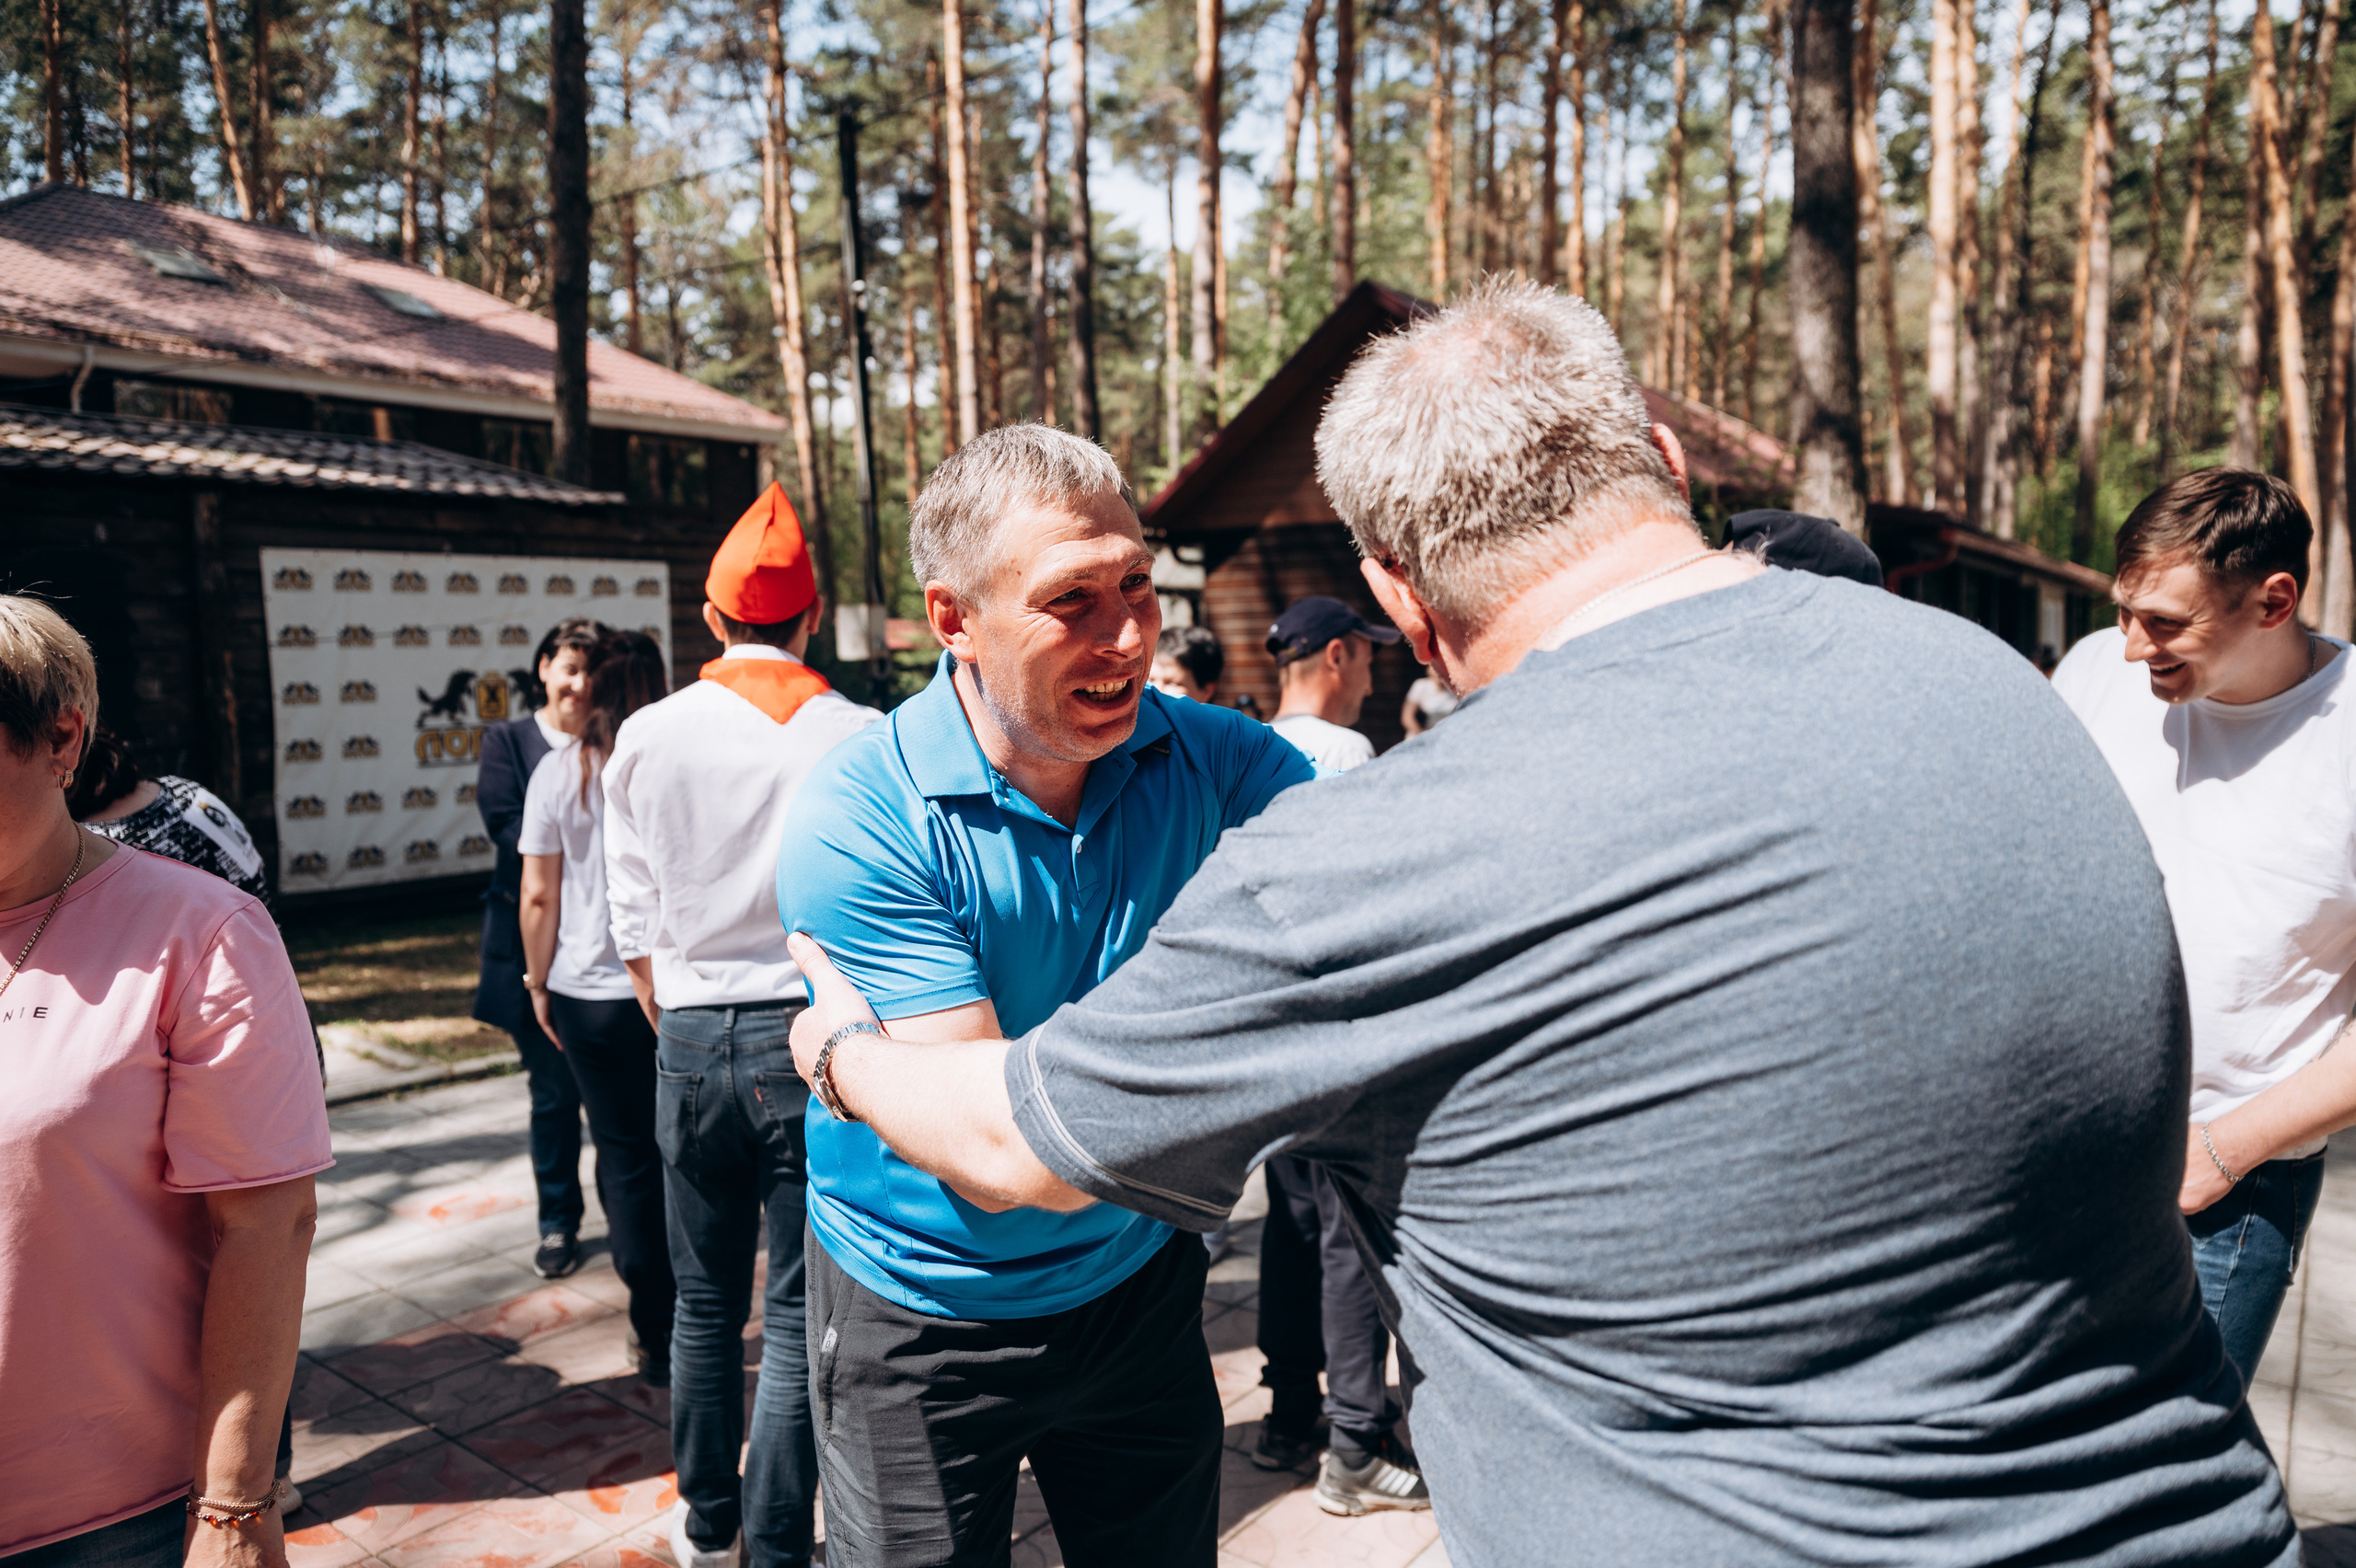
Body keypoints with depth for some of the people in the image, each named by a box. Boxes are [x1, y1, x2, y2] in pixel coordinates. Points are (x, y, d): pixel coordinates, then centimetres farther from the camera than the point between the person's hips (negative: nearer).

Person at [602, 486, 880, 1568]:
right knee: (798, 1314, 6)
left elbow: (635, 920, 5)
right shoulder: (859, 738, -6)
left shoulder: (648, 736, 0)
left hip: (693, 1041, 3)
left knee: (705, 1300, 18)